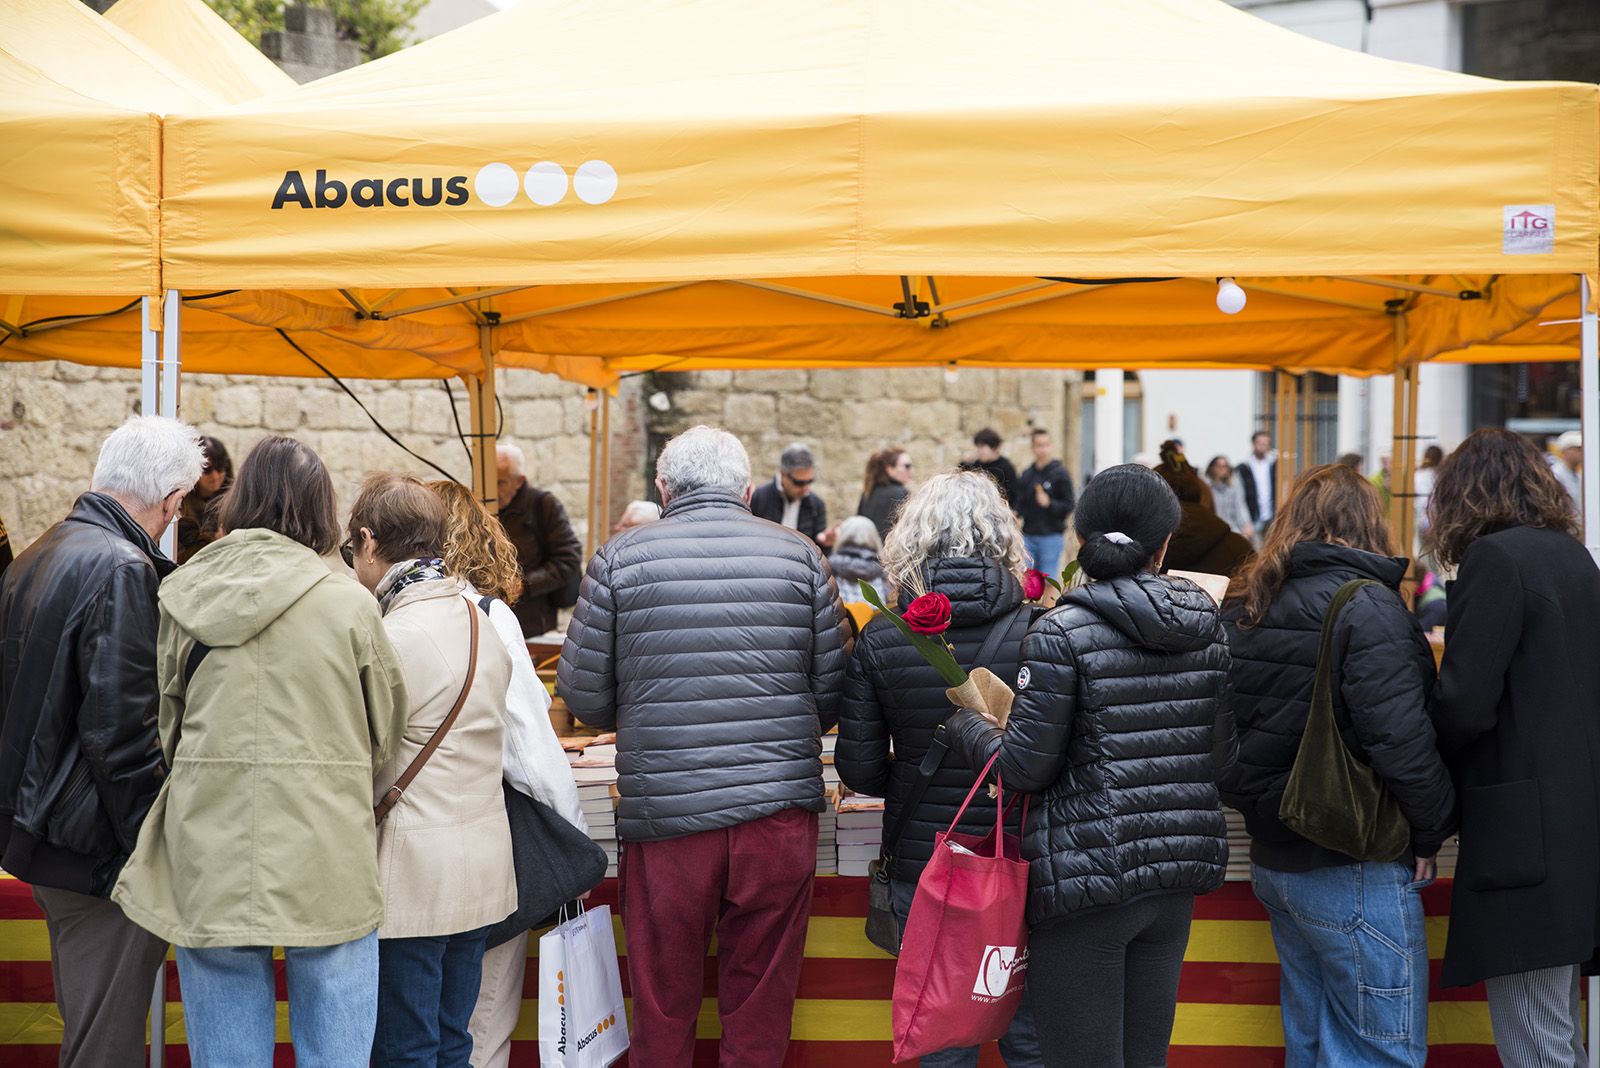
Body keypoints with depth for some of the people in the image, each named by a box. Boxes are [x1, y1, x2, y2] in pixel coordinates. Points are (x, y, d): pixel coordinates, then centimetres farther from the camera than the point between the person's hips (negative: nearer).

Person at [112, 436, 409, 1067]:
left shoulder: (183, 599, 2)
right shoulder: (349, 605, -5)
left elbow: (167, 730, 13)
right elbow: (384, 736, 6)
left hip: (209, 866, 2)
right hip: (327, 867, -2)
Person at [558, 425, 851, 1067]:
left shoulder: (619, 560, -1)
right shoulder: (801, 557, 3)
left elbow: (584, 698, 1)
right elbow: (833, 693, 6)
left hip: (664, 813, -1)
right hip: (780, 809, 1)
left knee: (662, 998, 12)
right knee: (762, 999, 11)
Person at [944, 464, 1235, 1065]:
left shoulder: (1062, 634, -13)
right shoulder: (1207, 628, 4)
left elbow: (1024, 768, -11)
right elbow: (1220, 754, 11)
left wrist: (965, 722, 6)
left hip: (1088, 872, -6)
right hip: (1177, 870, 6)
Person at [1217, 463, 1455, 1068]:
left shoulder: (1244, 606, 9)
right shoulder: (1366, 608, -15)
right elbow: (1401, 741, -21)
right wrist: (1432, 831, -9)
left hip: (1274, 855, 8)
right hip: (1355, 871, -8)